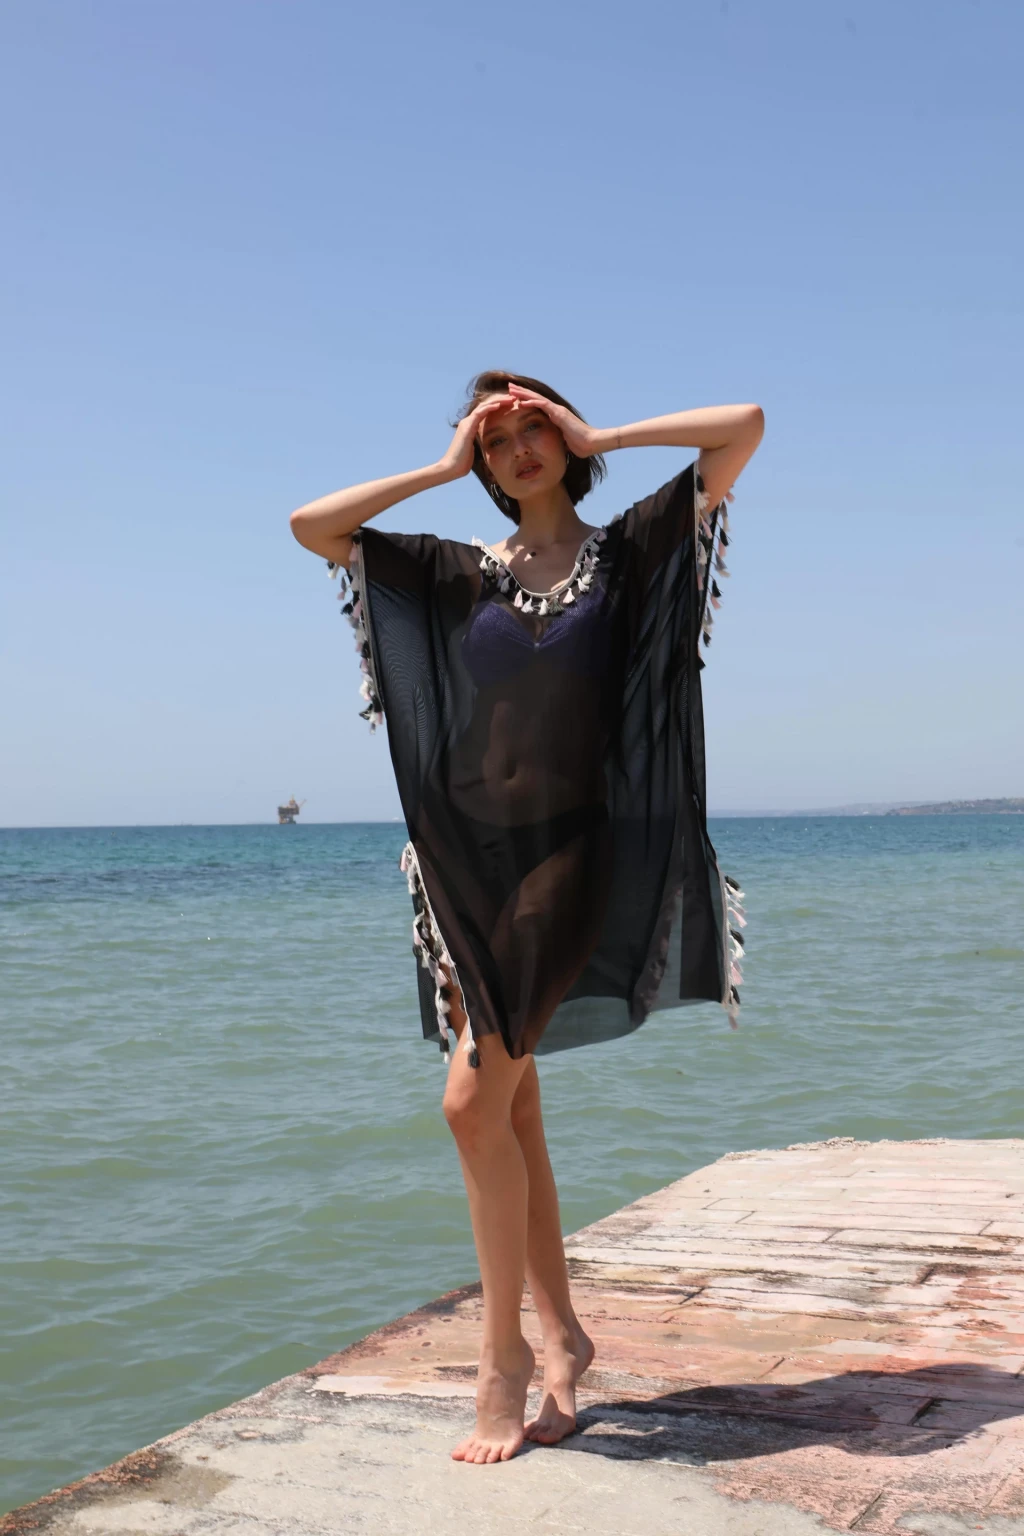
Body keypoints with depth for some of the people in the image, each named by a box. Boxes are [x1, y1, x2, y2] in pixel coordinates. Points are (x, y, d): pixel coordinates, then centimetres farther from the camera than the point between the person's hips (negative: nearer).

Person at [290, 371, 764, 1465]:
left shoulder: (628, 552, 6)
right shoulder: (459, 575, 13)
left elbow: (744, 427, -1)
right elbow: (310, 526, 8)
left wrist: (597, 437, 3)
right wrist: (441, 467, 9)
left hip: (567, 853, -4)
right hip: (465, 854, 4)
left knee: (476, 1100, -13)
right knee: (508, 1107, 7)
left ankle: (504, 1357, 0)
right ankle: (560, 1335, 20)